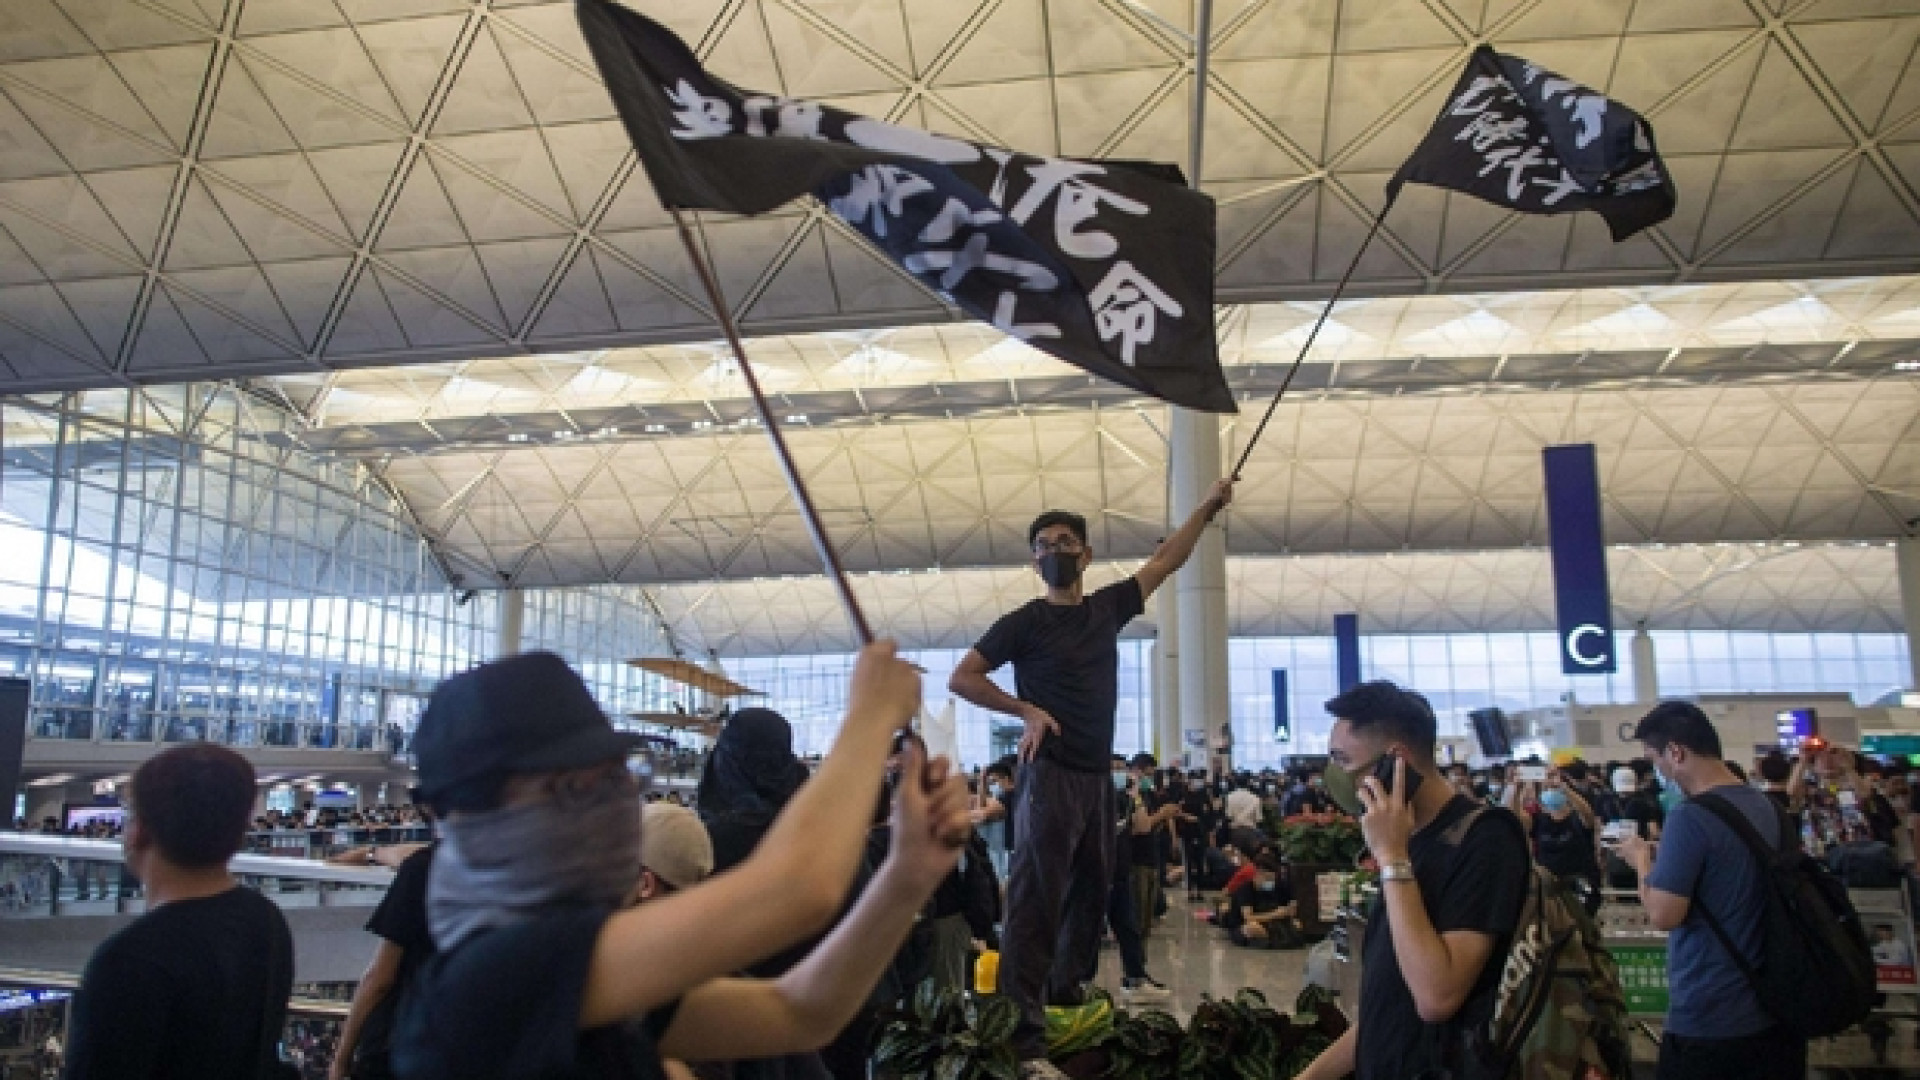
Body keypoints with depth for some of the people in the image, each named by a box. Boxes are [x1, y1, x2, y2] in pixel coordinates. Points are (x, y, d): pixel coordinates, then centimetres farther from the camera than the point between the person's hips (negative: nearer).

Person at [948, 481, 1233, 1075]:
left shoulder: (1107, 607, 11)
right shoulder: (1025, 622, -4)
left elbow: (1166, 560, 20)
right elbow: (961, 678, -6)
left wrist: (1209, 506, 20)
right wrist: (1027, 710, -14)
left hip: (1097, 777, 7)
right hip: (1051, 775, -7)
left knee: (1090, 898, 16)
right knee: (1036, 903, -11)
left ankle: (1065, 1000, 32)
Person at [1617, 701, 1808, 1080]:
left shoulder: (1690, 818, -21)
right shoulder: (1769, 807, 5)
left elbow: (1663, 916, -22)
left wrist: (1642, 859, -7)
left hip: (1709, 1021, -7)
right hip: (1777, 1011, 8)